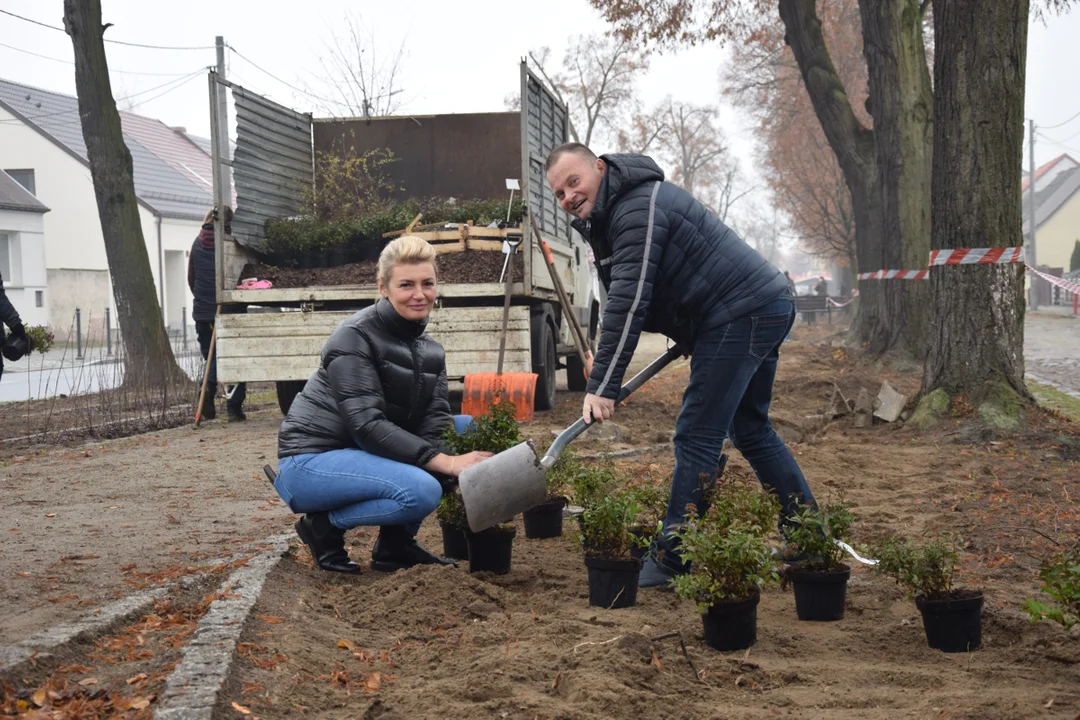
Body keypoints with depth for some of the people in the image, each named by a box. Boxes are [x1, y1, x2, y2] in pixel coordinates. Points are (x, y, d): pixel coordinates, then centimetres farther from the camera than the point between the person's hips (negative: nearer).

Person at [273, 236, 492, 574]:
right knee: (421, 490, -30)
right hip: (311, 460, -8)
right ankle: (325, 525, -5)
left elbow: (434, 423, -6)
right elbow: (367, 425, -26)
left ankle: (396, 541, 2)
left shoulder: (431, 351, 7)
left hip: (360, 456, 8)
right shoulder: (356, 337, -16)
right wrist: (446, 463, -32)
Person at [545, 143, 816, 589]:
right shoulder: (610, 214, 15)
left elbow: (628, 303, -27)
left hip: (742, 314, -11)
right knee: (751, 430, 19)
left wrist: (602, 387, -29)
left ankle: (671, 561, -7)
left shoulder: (638, 208, -19)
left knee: (698, 435, -10)